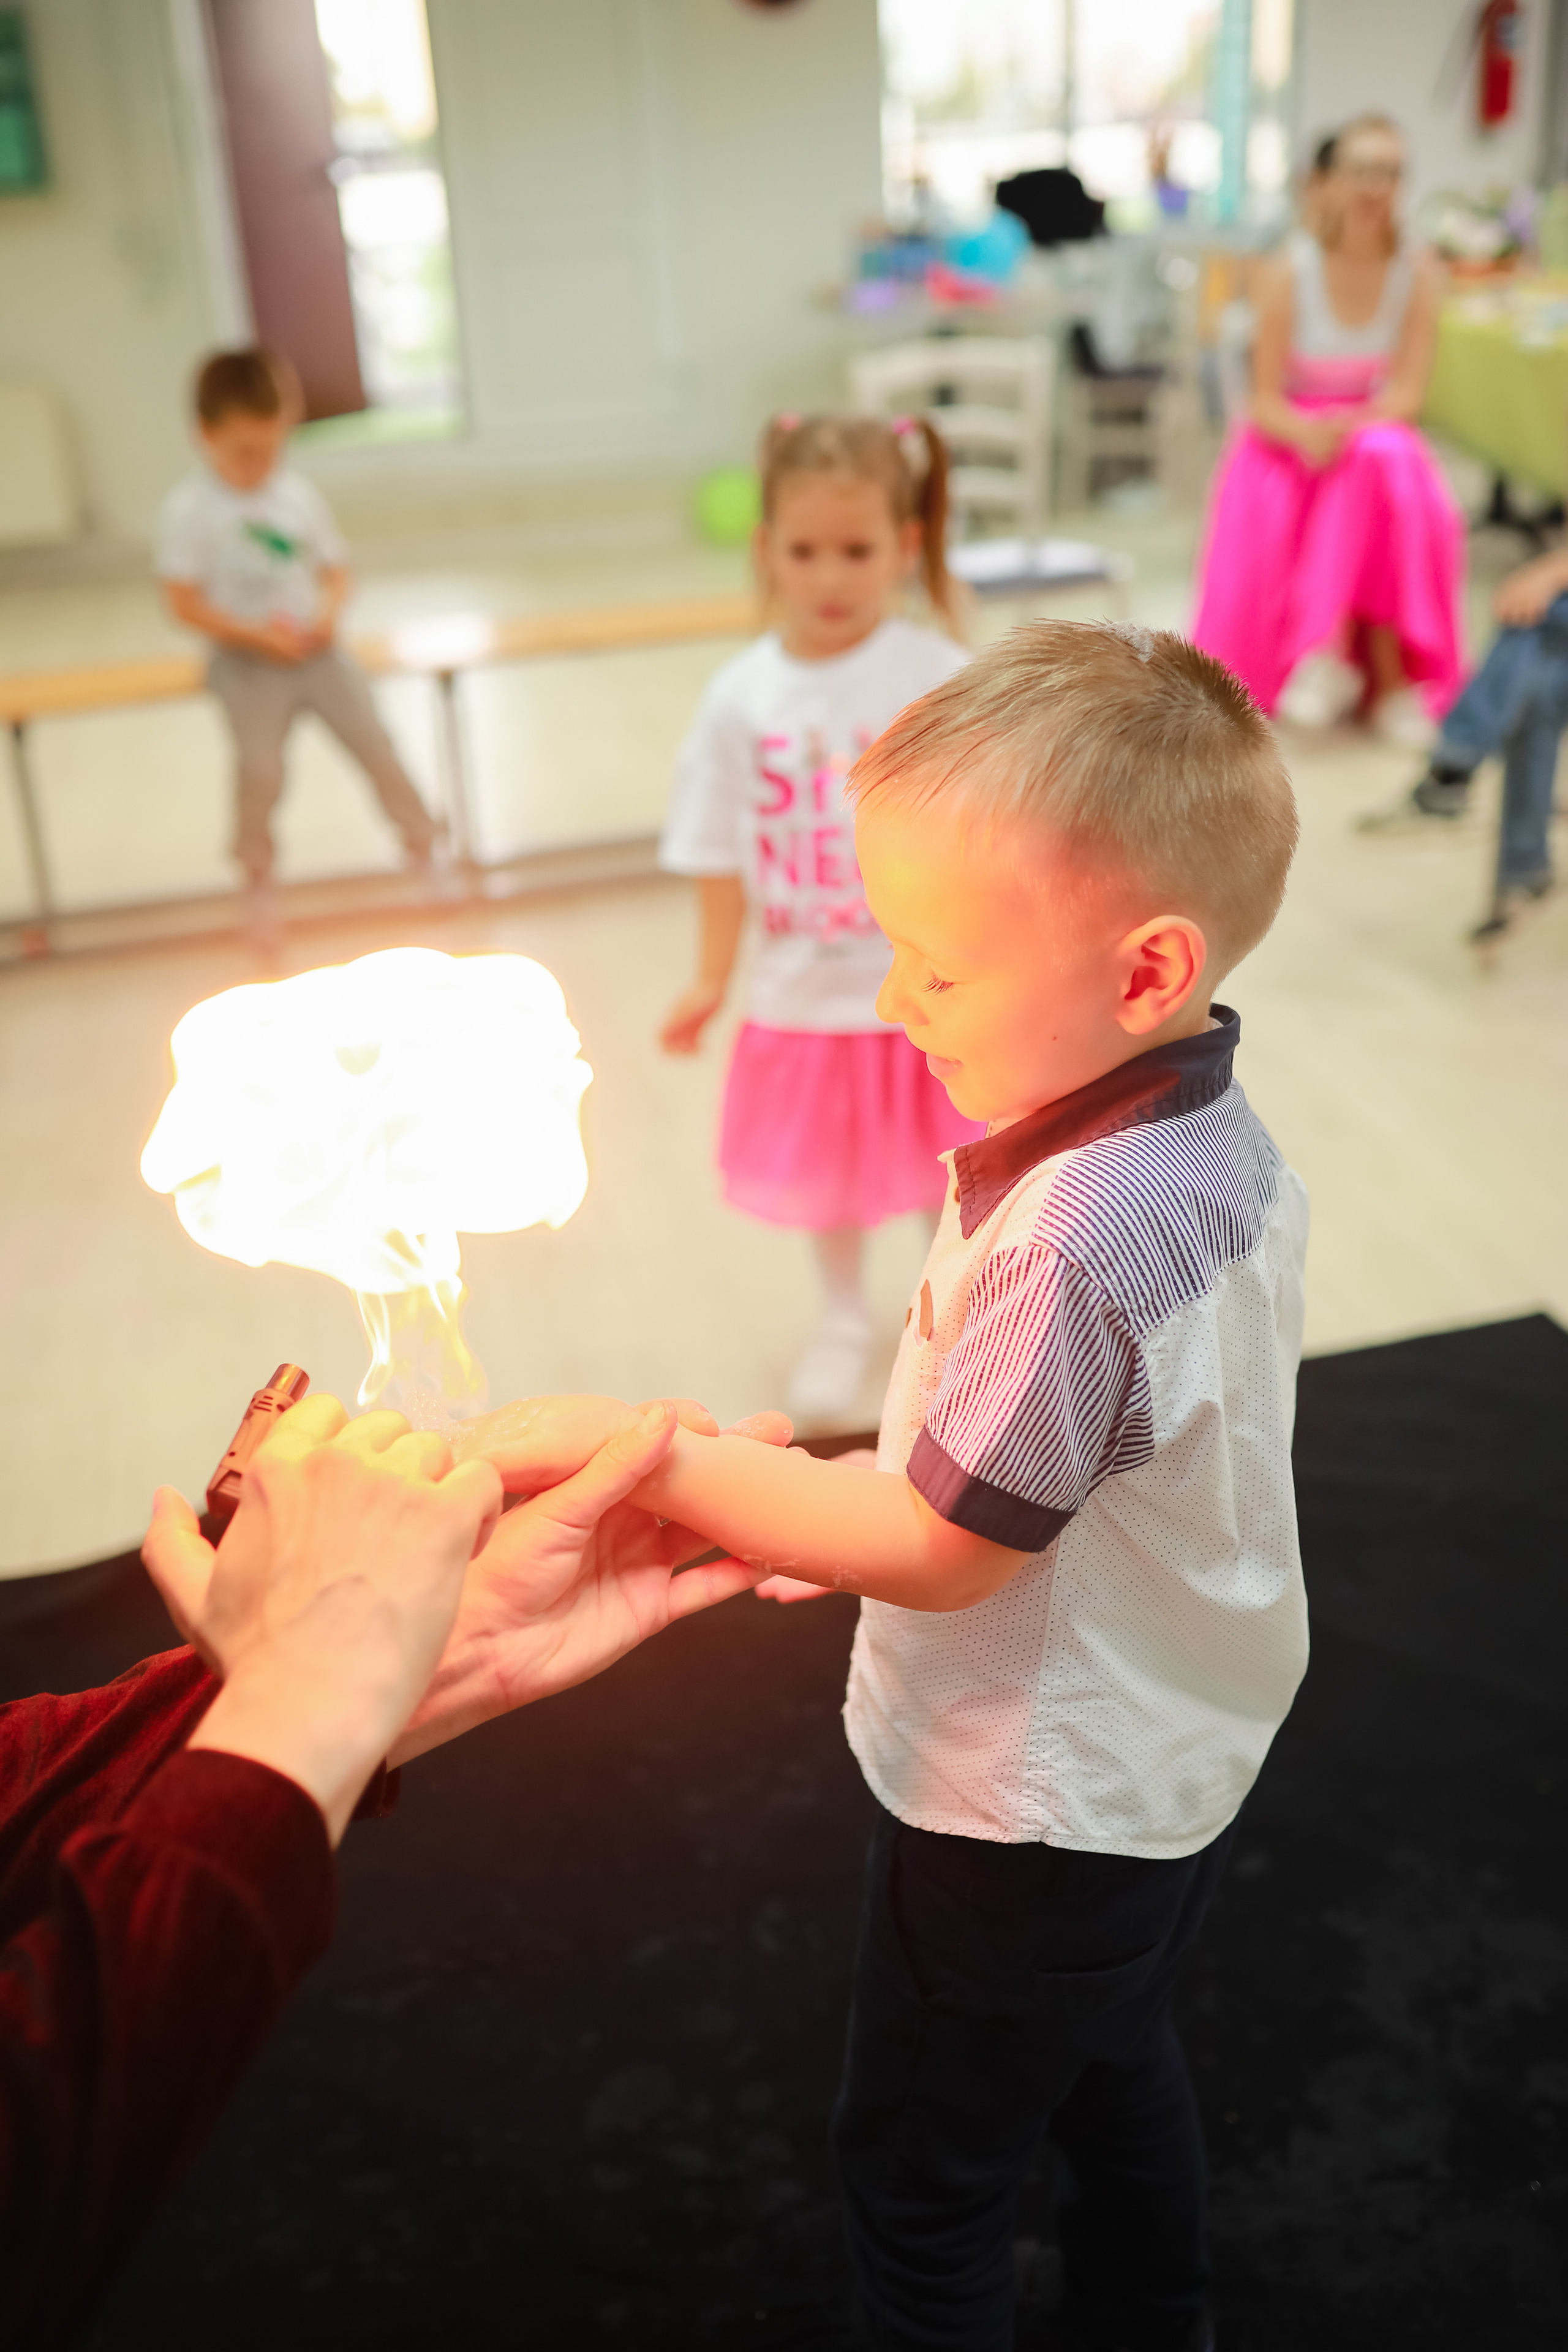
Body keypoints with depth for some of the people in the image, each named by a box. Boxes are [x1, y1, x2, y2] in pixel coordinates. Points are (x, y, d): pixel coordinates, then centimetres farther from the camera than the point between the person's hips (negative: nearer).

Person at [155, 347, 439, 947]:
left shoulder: (300, 495, 2)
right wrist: (259, 635, -17)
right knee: (260, 769, -18)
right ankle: (259, 880, 6)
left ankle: (422, 841, 16)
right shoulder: (187, 510, -9)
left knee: (374, 741, -7)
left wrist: (328, 613, -10)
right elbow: (185, 604, -10)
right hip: (245, 658, -3)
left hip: (312, 646, 3)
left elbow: (336, 567, 11)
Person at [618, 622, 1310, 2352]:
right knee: (1115, 2069, 32)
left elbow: (943, 1549, -27)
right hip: (1169, 1759, 9)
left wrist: (674, 1472, -22)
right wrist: (840, 1479, 6)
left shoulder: (1075, 1242, -36)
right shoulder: (1214, 1140, -6)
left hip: (1028, 1808, -9)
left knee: (921, 2169, 15)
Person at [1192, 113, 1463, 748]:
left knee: (1384, 461, -34)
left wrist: (1352, 424, -27)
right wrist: (1305, 432, -29)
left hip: (1378, 430, 1)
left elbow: (1408, 392, -6)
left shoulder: (1418, 273, -3)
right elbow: (1265, 399, -8)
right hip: (1287, 438, -1)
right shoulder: (1288, 274, -8)